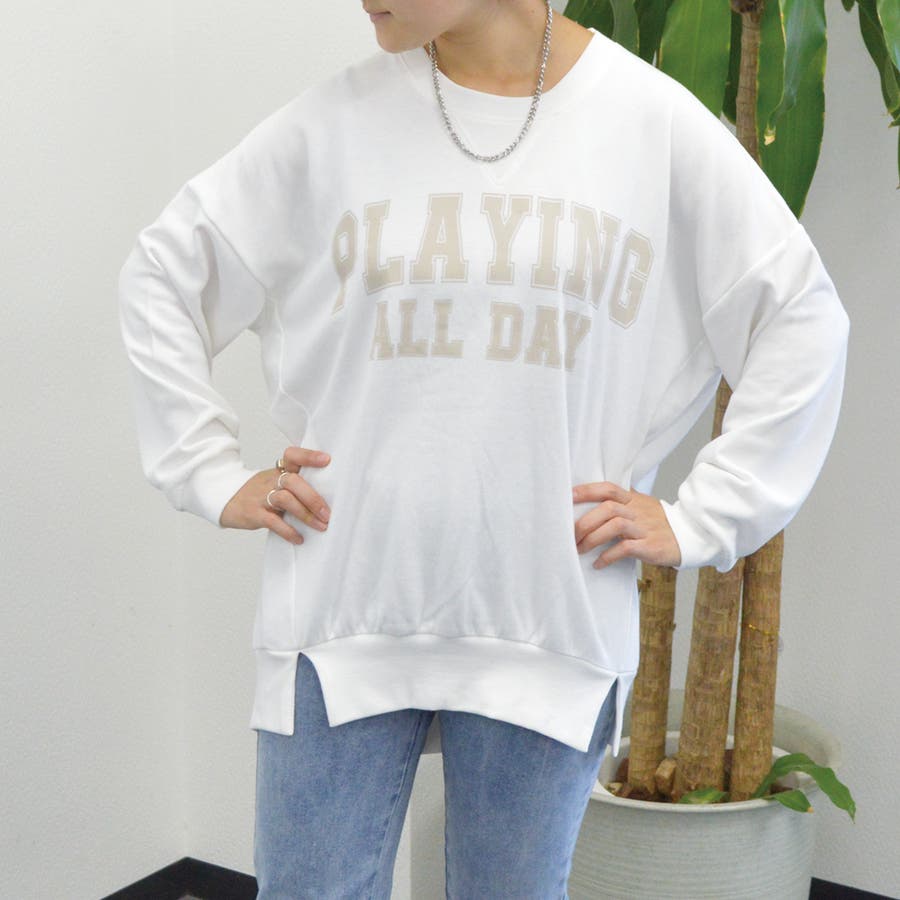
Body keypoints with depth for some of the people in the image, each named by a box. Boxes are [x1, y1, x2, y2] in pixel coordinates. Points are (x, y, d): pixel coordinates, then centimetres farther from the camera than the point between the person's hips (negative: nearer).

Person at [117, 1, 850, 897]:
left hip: (548, 626, 0)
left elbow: (803, 319, 4)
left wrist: (701, 519, 0)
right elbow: (162, 272, 9)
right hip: (341, 615, 1)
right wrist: (212, 476, 3)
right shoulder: (331, 119, 1)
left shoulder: (655, 121, -1)